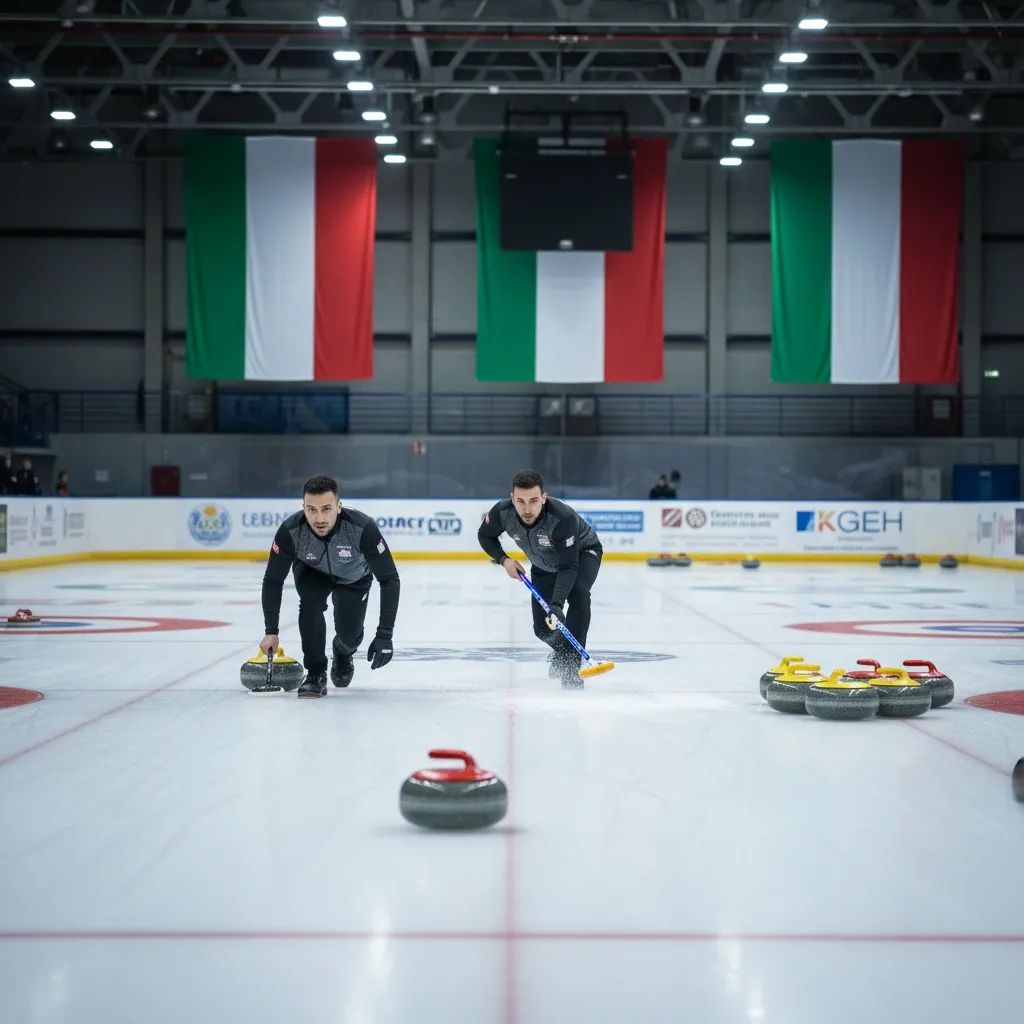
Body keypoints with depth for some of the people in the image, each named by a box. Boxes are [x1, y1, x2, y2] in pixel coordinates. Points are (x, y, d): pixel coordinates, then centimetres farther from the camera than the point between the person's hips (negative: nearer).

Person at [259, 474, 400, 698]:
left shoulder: (363, 528, -41)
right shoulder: (290, 531, -35)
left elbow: (389, 579, -33)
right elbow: (273, 580, -21)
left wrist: (385, 634, -37)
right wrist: (271, 631, -25)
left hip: (354, 578, 0)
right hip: (312, 572, 0)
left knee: (350, 635, -10)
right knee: (311, 603, -29)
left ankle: (343, 654, 29)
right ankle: (315, 673, -12)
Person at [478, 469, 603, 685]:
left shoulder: (563, 517, -43)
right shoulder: (502, 513, -29)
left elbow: (568, 567, -42)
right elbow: (485, 536, -5)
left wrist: (556, 605, -52)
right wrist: (503, 559, -20)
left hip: (583, 552, -5)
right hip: (543, 564, 5)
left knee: (577, 594, -35)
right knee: (543, 628, 2)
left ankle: (570, 664, -27)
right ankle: (562, 649, 38)